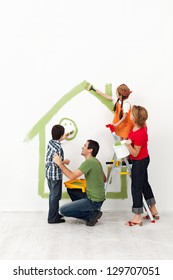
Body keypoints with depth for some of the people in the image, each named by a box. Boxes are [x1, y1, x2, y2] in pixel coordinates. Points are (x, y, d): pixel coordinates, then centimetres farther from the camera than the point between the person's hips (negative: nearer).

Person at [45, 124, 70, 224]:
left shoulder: (50, 142, 3)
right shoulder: (58, 148, -23)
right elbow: (56, 164, -25)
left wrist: (63, 138, 39)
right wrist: (65, 162, -9)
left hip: (49, 173, 9)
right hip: (56, 175, -9)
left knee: (52, 195, 19)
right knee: (56, 196, 1)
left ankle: (54, 214, 30)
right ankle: (53, 218, 7)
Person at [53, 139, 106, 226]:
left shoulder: (89, 162, -19)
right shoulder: (96, 161, 10)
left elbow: (72, 176, -24)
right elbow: (104, 179, 20)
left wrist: (60, 163, -16)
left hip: (94, 201, -9)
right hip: (98, 198, 9)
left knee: (63, 210, -5)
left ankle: (91, 215, -3)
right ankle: (92, 213, 14)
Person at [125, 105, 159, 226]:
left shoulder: (139, 134, -31)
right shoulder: (142, 125, -6)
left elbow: (135, 153, -24)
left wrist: (128, 145, -38)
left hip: (139, 162, -10)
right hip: (143, 159, 10)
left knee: (136, 187, -3)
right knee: (144, 184, 21)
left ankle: (138, 218, 6)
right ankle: (153, 210, 35)